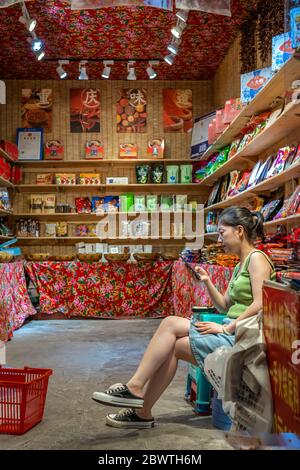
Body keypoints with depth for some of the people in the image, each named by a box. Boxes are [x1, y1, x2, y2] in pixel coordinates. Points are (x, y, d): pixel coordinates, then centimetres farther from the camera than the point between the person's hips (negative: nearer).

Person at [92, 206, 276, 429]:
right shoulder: (240, 265, 21)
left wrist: (227, 328, -16)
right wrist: (208, 283, 7)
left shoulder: (256, 258, -7)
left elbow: (260, 304, -19)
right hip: (231, 332, 8)